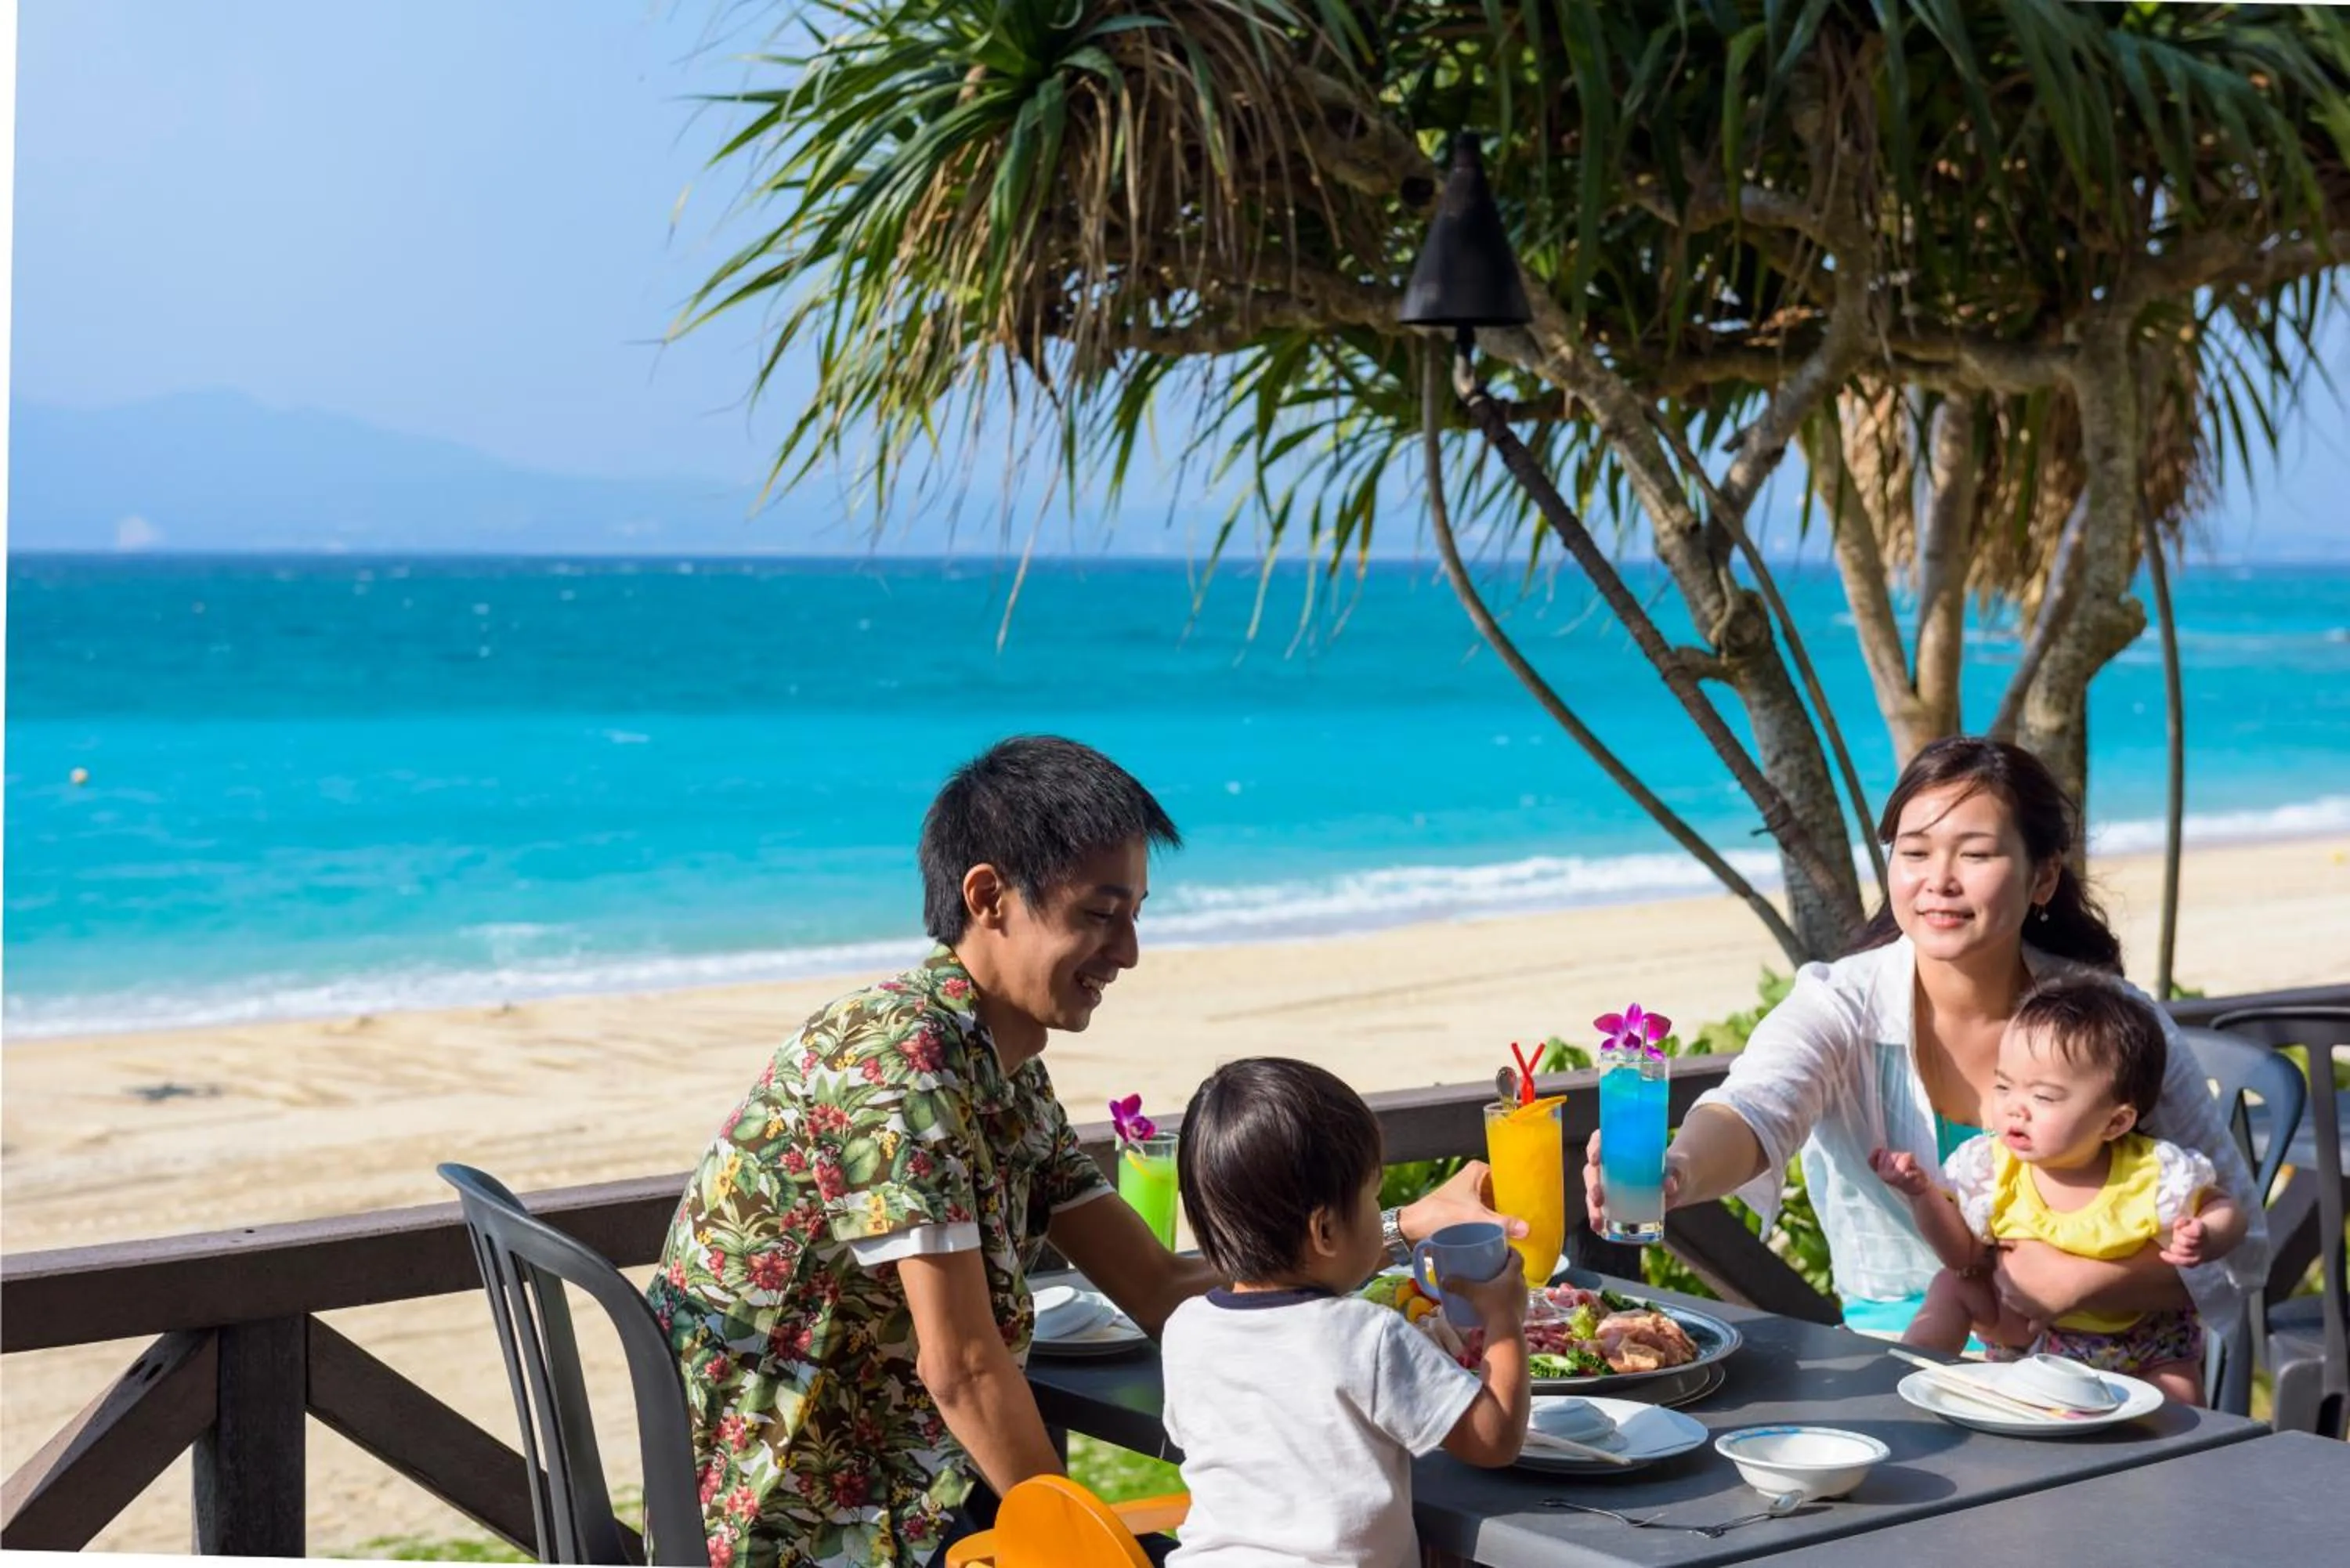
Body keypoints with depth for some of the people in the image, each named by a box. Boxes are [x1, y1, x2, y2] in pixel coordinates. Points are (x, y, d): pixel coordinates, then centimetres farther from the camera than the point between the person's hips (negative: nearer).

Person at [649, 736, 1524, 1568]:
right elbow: (962, 1369, -22)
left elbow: (1161, 1289, 6)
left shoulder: (1011, 1075, 6)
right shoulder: (895, 1061, -23)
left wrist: (1406, 1228, 1)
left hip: (908, 1496, 8)